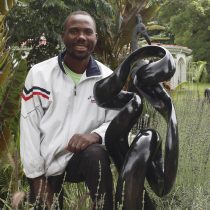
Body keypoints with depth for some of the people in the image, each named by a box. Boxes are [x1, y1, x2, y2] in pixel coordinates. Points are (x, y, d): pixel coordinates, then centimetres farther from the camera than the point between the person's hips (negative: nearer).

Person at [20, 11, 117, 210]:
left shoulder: (107, 78, -2)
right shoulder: (39, 74, -5)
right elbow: (29, 129, -5)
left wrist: (96, 134, -25)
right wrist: (37, 177, -8)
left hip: (84, 157, 0)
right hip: (46, 164, 1)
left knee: (96, 155, -31)